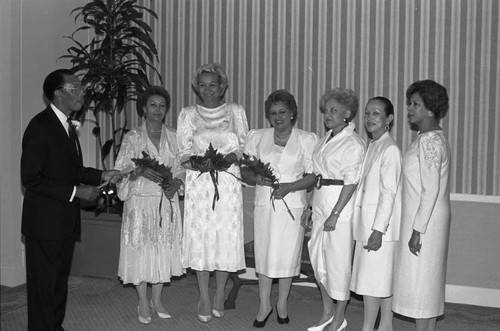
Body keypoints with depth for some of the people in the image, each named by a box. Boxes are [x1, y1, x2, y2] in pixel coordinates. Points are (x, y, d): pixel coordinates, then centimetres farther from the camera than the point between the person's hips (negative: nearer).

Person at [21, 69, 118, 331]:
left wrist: (102, 176, 7)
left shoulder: (66, 125, 13)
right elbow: (31, 179, -20)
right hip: (45, 223, -9)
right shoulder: (40, 126, -16)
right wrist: (75, 191, -20)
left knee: (60, 281, 18)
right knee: (43, 285, 2)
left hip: (66, 221, 9)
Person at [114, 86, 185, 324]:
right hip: (140, 203, -3)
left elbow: (181, 168, 9)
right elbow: (121, 170, -5)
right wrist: (141, 171, -23)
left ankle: (157, 299, 24)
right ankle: (143, 303, 17)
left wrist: (175, 184, -10)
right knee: (140, 249, 2)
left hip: (167, 203, 3)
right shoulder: (132, 138, -4)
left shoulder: (173, 137, 5)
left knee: (164, 249, 7)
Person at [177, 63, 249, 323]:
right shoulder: (187, 114, 9)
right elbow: (184, 152, 3)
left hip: (228, 182, 0)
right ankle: (204, 299, 11)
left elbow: (244, 147, 4)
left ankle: (219, 296, 15)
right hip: (198, 183, 0)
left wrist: (225, 158, -15)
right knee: (200, 236, 0)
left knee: (227, 237, 0)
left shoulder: (235, 111, 9)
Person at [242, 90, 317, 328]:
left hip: (293, 203, -1)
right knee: (264, 253, 5)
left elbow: (312, 175, -2)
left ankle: (282, 303, 25)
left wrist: (289, 187, -16)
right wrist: (256, 178, -13)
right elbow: (245, 170, 9)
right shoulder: (257, 137, 7)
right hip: (264, 203, 2)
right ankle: (264, 305, 20)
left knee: (288, 254, 6)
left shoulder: (306, 139, 0)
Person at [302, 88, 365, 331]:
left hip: (341, 210, -8)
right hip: (320, 206, 8)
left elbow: (351, 183, -16)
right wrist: (310, 208, 16)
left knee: (338, 263, 1)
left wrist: (335, 214, -18)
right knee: (318, 259, 14)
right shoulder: (326, 139, 13)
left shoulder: (353, 144, -13)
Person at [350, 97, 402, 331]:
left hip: (379, 226, -8)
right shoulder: (372, 146, 13)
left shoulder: (390, 149, -13)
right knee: (382, 279, 14)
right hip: (367, 224, 8)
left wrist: (378, 230, -20)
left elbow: (388, 193, -17)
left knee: (371, 279, -3)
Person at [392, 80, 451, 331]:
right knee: (427, 282, 15)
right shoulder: (435, 137, 13)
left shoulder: (429, 141, -18)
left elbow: (431, 189, -22)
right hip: (430, 220, 10)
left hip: (425, 221, -10)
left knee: (419, 280, -3)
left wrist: (418, 230, -21)